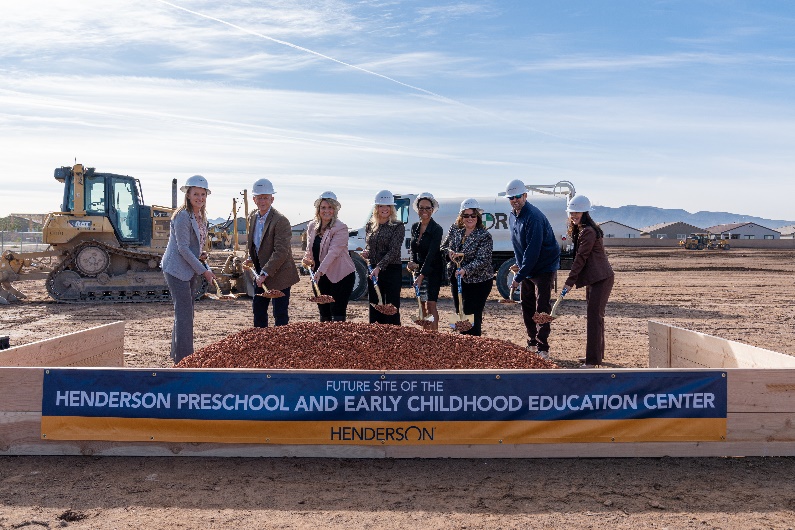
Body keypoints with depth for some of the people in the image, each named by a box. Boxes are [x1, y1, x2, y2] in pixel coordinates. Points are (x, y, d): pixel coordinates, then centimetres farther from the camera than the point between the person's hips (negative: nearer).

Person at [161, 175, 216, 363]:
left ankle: (177, 354, 25)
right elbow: (183, 248, -19)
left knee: (185, 312, 14)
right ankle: (183, 359, -4)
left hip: (191, 270, 9)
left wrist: (201, 254, 3)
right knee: (184, 313, -9)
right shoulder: (182, 216, -15)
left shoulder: (201, 216, 12)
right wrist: (203, 271, -18)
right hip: (178, 270, -9)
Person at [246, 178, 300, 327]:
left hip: (279, 275, -8)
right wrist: (251, 258, 6)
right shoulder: (252, 218, 6)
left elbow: (281, 252, -24)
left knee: (280, 314, -2)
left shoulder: (281, 221, -19)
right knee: (258, 309, 15)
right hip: (261, 274, 8)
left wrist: (265, 273, -27)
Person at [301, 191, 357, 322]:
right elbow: (309, 249, 12)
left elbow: (333, 251, -23)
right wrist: (307, 259, -11)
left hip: (341, 276, -6)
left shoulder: (341, 228, -14)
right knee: (324, 315, 13)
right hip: (321, 277, 6)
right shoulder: (312, 226, 7)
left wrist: (320, 270, -32)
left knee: (337, 316, -7)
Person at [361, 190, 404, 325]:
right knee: (375, 308, 9)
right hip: (373, 271, 5)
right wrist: (366, 253, -3)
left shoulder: (398, 226, -6)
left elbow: (393, 251, -16)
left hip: (392, 270, -5)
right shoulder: (370, 225, 10)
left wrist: (379, 267, -26)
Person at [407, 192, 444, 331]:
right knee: (422, 306, 8)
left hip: (433, 271, -6)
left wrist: (422, 275, -26)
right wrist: (413, 263, -6)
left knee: (430, 305, -12)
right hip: (419, 270, 6)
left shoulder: (437, 229, -14)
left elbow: (431, 254, -21)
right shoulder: (415, 227, 6)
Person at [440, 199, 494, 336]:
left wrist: (466, 270, -35)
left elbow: (482, 260, -21)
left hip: (478, 282, -6)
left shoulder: (484, 236, -13)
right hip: (457, 280, 6)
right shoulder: (454, 230, 3)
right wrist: (449, 252, -12)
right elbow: (443, 247, 12)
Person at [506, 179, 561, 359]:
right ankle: (532, 343, 23)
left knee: (541, 309, -8)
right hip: (526, 269, 8)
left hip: (544, 268, -8)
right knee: (526, 307, 12)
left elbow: (532, 251, -27)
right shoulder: (512, 216, 4)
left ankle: (543, 349, -3)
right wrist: (518, 264, 9)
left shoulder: (534, 217, -24)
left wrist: (519, 277, -25)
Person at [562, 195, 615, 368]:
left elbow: (581, 258, -20)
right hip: (593, 278, 11)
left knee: (594, 316, -11)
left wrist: (570, 281, -18)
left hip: (601, 279, -11)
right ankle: (597, 354, 26)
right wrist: (573, 279, 15)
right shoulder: (579, 230, 14)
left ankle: (592, 360, -8)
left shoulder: (589, 231, -18)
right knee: (595, 316, 16)